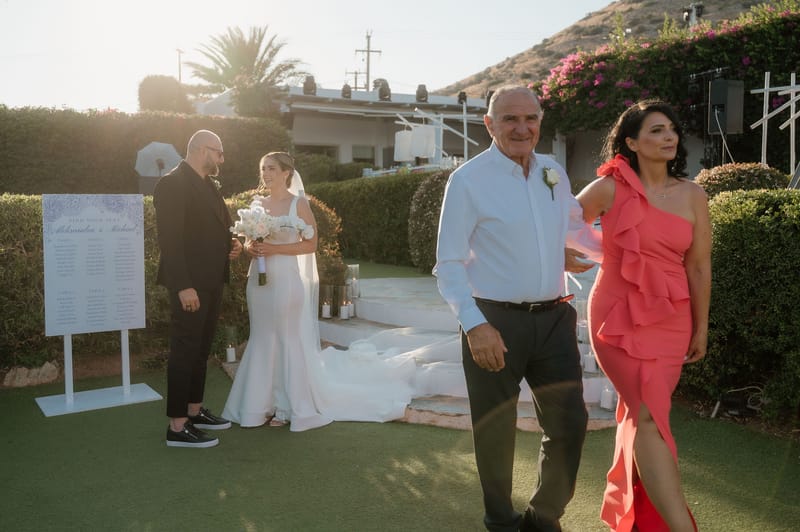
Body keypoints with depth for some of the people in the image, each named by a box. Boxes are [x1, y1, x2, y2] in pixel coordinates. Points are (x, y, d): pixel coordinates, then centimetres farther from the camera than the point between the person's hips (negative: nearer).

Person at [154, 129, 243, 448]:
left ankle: (194, 411, 30)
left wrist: (230, 245, 5)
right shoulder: (173, 184, -14)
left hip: (212, 282, 10)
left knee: (201, 349, 17)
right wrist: (184, 286, -24)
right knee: (185, 351, -3)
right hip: (190, 284, -9)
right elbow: (169, 239, -20)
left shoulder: (209, 185, 15)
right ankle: (177, 428, 5)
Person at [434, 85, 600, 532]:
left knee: (570, 425, 9)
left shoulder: (555, 172, 8)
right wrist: (475, 325, -21)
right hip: (495, 322, -5)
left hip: (554, 318, 5)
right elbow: (449, 264, -11)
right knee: (495, 433, 10)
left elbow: (573, 223, 27)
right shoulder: (468, 180, -9)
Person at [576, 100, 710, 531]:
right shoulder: (610, 189, -8)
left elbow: (698, 267, 5)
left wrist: (701, 328, 10)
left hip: (670, 320, 3)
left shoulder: (692, 195, 1)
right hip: (619, 316, -3)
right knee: (651, 414, -11)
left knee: (640, 413, 11)